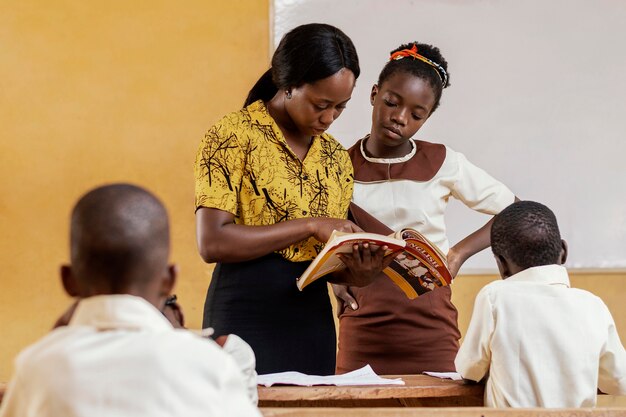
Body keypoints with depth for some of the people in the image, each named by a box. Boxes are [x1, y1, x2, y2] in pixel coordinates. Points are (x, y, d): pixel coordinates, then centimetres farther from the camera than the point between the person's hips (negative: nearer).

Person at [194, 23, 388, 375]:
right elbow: (212, 243, -17)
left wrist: (356, 274, -5)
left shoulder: (336, 158, 12)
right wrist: (309, 225, -16)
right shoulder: (233, 137, -7)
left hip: (313, 321, 6)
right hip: (245, 319, -6)